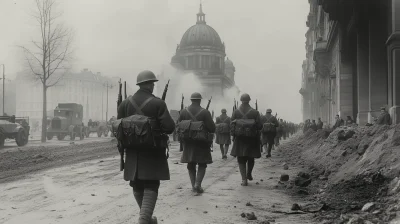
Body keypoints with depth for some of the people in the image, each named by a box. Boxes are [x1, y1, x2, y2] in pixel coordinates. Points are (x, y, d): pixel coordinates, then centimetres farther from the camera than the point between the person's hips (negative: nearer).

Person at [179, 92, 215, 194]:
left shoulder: (183, 112, -1)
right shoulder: (205, 112, -10)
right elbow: (212, 128, -14)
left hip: (188, 142, 3)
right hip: (202, 143, -3)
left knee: (191, 165, 14)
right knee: (202, 164, 8)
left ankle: (193, 185, 14)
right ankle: (198, 184, -5)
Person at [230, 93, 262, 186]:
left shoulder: (236, 112, -4)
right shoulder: (255, 112, -8)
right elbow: (259, 126, -10)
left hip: (239, 139, 0)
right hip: (252, 139, 0)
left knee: (241, 160, 6)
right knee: (251, 158, 20)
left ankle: (244, 179, -3)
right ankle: (249, 174, 36)